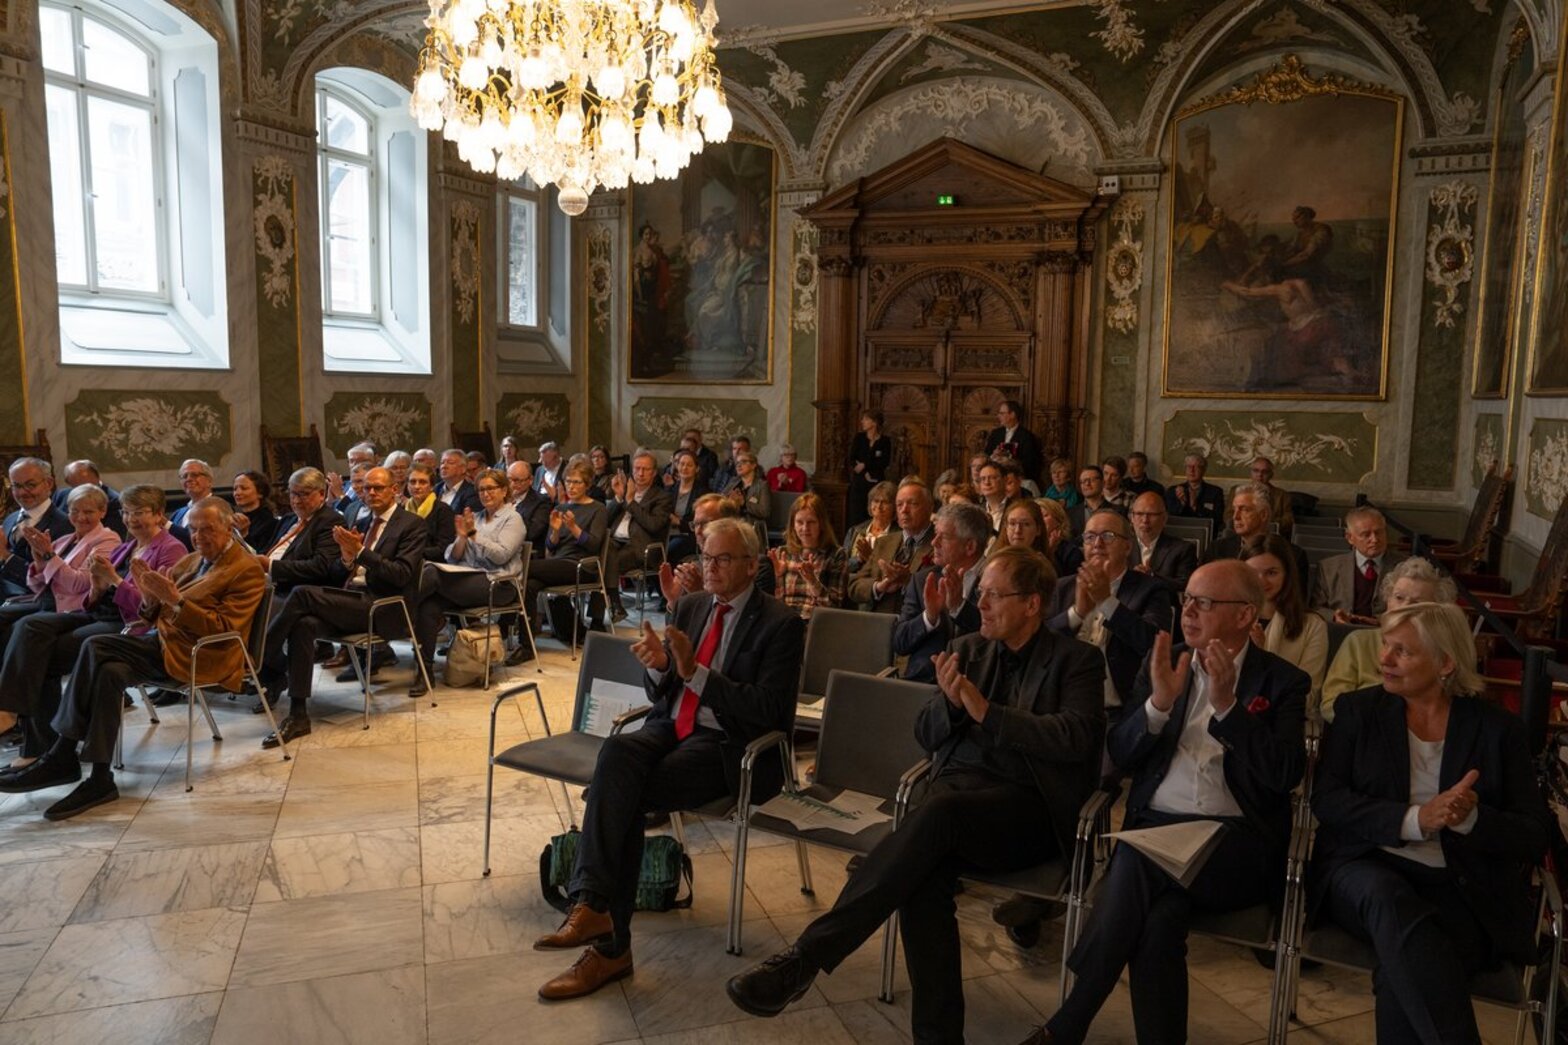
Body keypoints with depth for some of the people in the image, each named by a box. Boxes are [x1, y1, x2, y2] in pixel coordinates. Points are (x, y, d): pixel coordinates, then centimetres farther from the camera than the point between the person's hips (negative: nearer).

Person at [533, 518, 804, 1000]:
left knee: (623, 796, -27)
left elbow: (767, 710, -14)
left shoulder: (780, 624, -6)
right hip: (670, 728, 6)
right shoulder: (691, 605, 14)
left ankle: (610, 945, -23)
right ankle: (593, 906, -34)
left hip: (725, 745, -5)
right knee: (618, 749, -29)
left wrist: (694, 670, -21)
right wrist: (659, 666, -10)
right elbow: (658, 693, 16)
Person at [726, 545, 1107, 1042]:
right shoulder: (967, 650, 18)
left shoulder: (1078, 661, 4)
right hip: (959, 791, 4)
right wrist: (950, 702, -7)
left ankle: (807, 956, -34)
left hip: (1029, 809, -4)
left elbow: (1079, 738, -13)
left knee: (938, 812, -34)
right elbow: (926, 735, 16)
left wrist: (986, 712, -16)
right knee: (922, 875, -30)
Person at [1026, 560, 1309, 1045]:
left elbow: (1284, 777, -8)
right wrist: (1159, 702, -11)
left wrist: (1227, 705, -18)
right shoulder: (1163, 665, 13)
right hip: (1155, 827, 3)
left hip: (1238, 843, -2)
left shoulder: (1283, 681, 5)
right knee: (1160, 912, -31)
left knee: (1140, 858, -31)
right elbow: (1120, 757, 6)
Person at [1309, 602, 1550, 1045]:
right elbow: (1326, 799, -1)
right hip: (1368, 867, 1)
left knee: (1403, 971, -33)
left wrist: (1471, 818, -16)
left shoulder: (1498, 727, 10)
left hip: (1462, 887, -1)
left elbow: (1535, 836, 5)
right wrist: (1415, 819, -16)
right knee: (1390, 899, -36)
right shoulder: (1358, 709, 10)